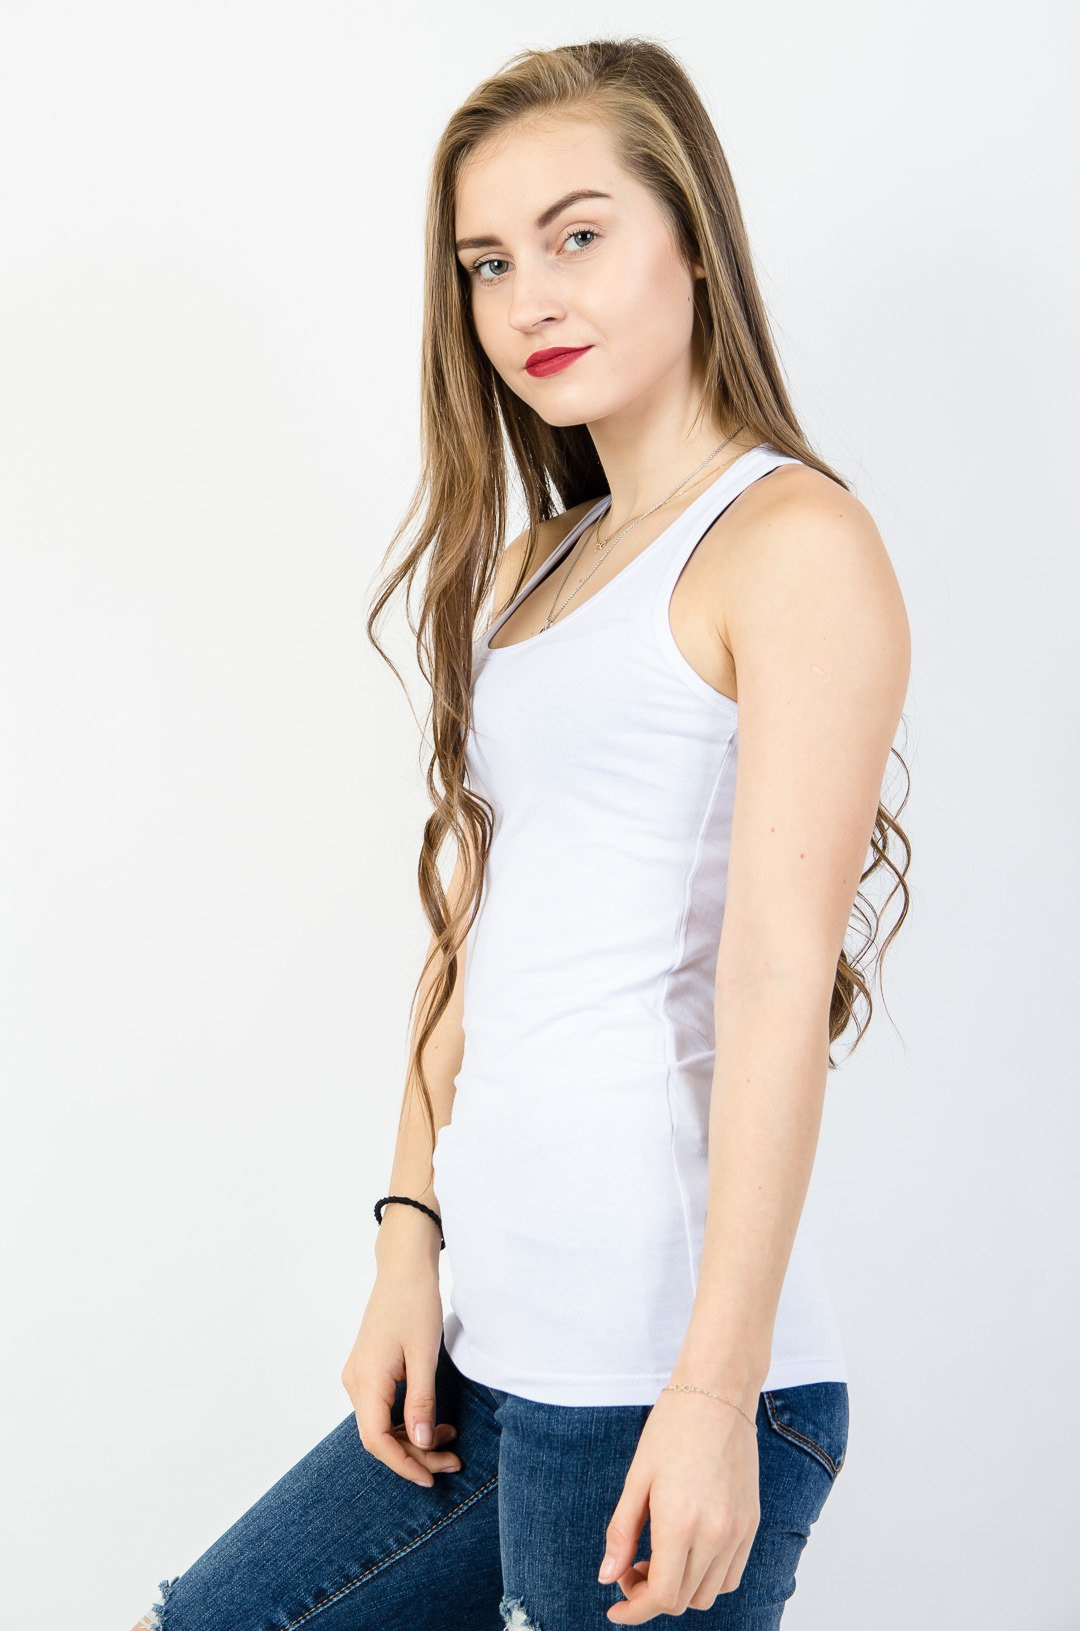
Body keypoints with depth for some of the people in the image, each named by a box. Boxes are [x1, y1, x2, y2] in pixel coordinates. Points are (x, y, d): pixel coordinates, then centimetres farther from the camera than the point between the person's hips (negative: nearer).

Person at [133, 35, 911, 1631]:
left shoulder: (795, 541, -7)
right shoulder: (531, 563, 17)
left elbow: (780, 978, -15)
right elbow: (469, 932, 15)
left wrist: (719, 1388, -18)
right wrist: (412, 1246, 8)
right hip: (493, 1352, 8)